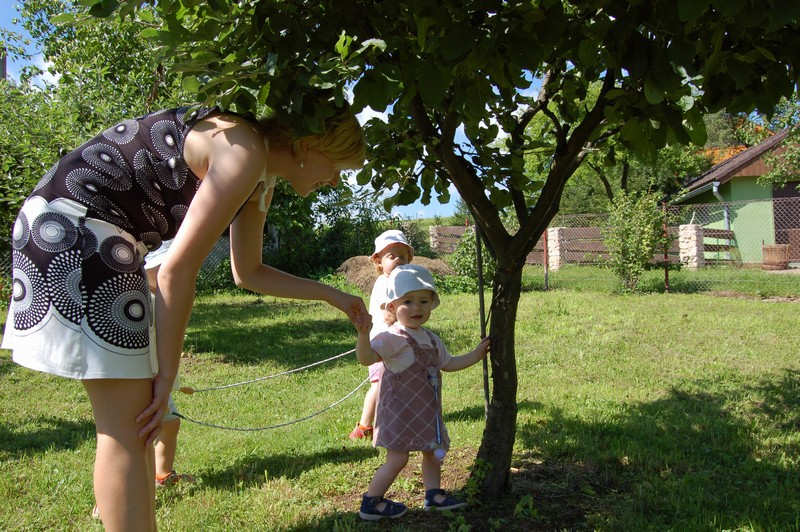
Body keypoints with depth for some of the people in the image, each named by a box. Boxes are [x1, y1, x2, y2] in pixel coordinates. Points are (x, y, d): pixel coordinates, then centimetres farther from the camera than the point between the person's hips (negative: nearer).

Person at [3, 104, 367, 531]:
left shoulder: (262, 179, 11)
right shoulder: (246, 152, -18)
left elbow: (248, 272, 21)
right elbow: (178, 270, -19)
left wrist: (331, 295, 22)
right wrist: (167, 373, -11)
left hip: (104, 236, 10)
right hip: (68, 226, -10)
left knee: (138, 417, 13)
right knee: (128, 425, -9)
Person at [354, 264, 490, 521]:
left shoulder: (432, 340, 9)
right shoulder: (393, 338, -19)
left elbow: (448, 363, 25)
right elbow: (366, 357, -34)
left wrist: (476, 354, 21)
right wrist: (363, 333, -52)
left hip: (425, 410, 9)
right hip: (400, 410, -9)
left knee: (434, 450, 18)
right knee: (398, 457, -6)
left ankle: (434, 495, 37)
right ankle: (370, 504, 11)